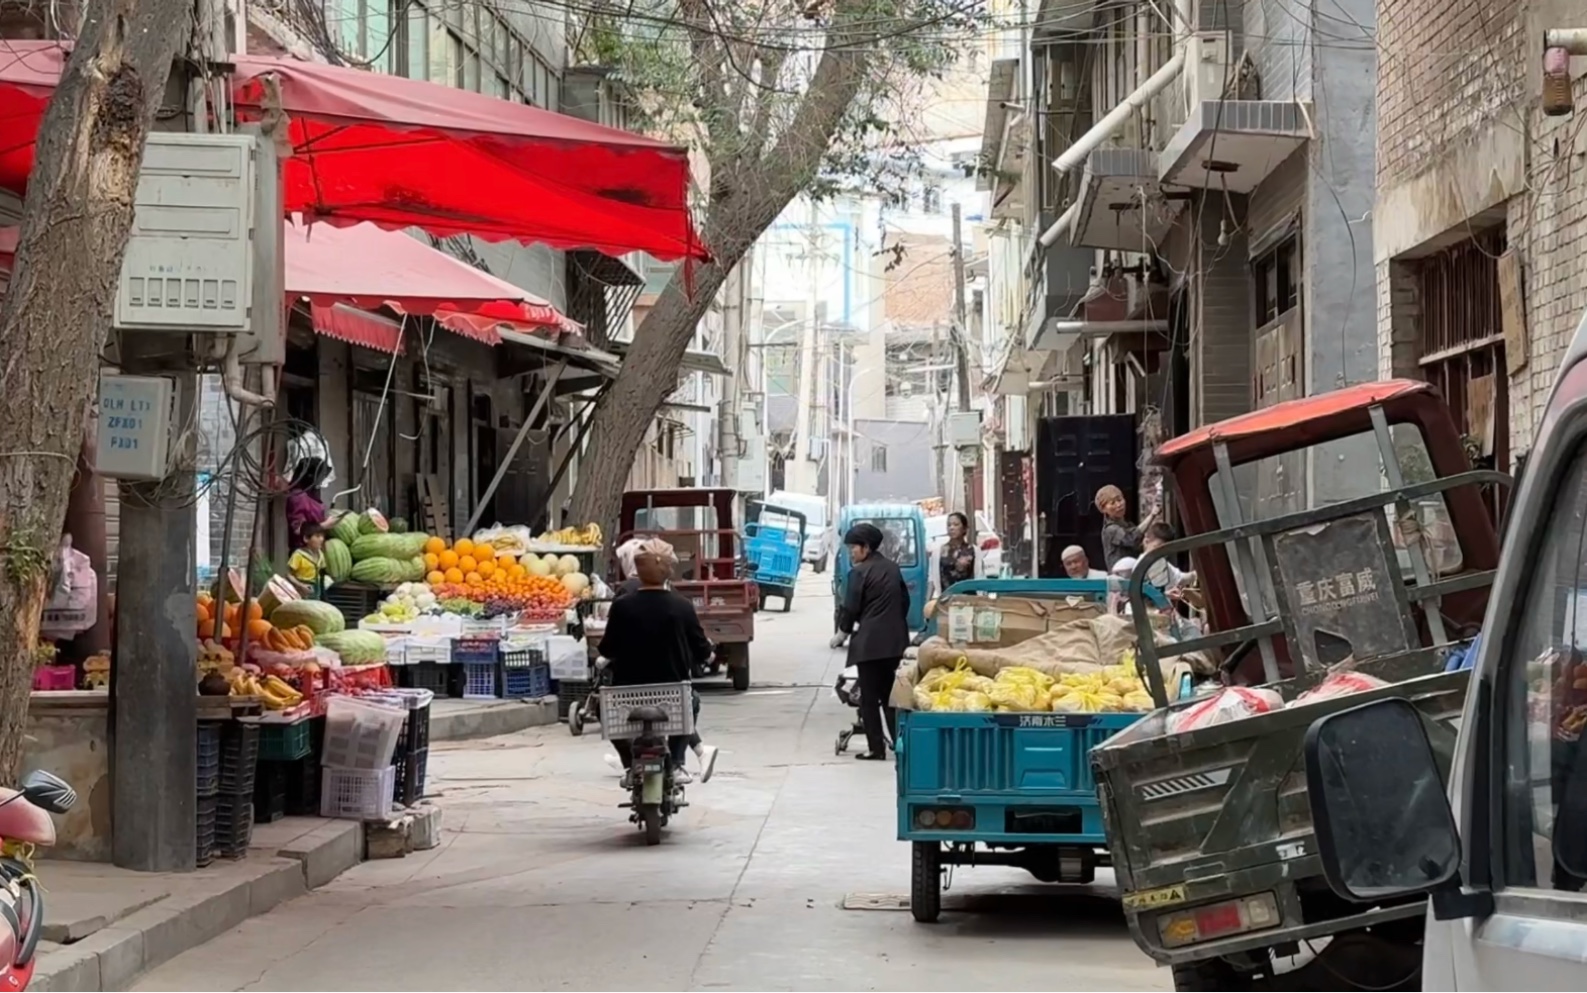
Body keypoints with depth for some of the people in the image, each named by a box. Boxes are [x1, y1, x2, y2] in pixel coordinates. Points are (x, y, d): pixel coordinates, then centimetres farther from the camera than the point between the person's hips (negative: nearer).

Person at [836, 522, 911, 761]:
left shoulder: (859, 572, -11)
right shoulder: (892, 568, 10)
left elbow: (850, 608, -9)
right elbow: (905, 600, 15)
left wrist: (844, 629, 8)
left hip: (869, 641, -7)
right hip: (895, 639, 7)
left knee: (869, 697, 0)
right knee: (889, 693, 15)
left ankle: (877, 748, -2)